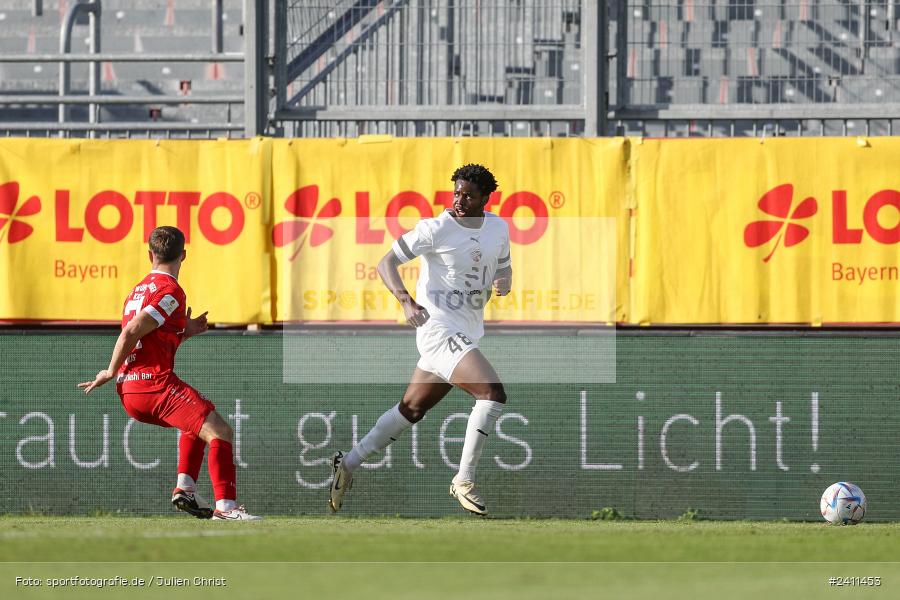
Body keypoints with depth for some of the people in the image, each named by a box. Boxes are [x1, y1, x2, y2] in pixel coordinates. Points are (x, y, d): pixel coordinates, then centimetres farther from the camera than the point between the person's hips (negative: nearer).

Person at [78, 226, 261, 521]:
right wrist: (111, 372, -6)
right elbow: (130, 332, -16)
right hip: (155, 383, -9)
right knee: (220, 432, -14)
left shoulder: (139, 290, 22)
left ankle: (185, 488, 15)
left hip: (130, 395, 9)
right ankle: (225, 506, -28)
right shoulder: (170, 291, -7)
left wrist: (184, 331, 20)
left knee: (197, 423, 30)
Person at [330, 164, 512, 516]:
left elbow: (503, 267, 25)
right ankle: (464, 480, -16)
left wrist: (504, 281, -1)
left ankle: (348, 464, 27)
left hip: (466, 334, 8)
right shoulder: (436, 229, -11)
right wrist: (406, 300, -26)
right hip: (439, 327, -8)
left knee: (412, 409, 16)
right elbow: (386, 263, -9)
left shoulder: (498, 228, 10)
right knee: (493, 392, -23)